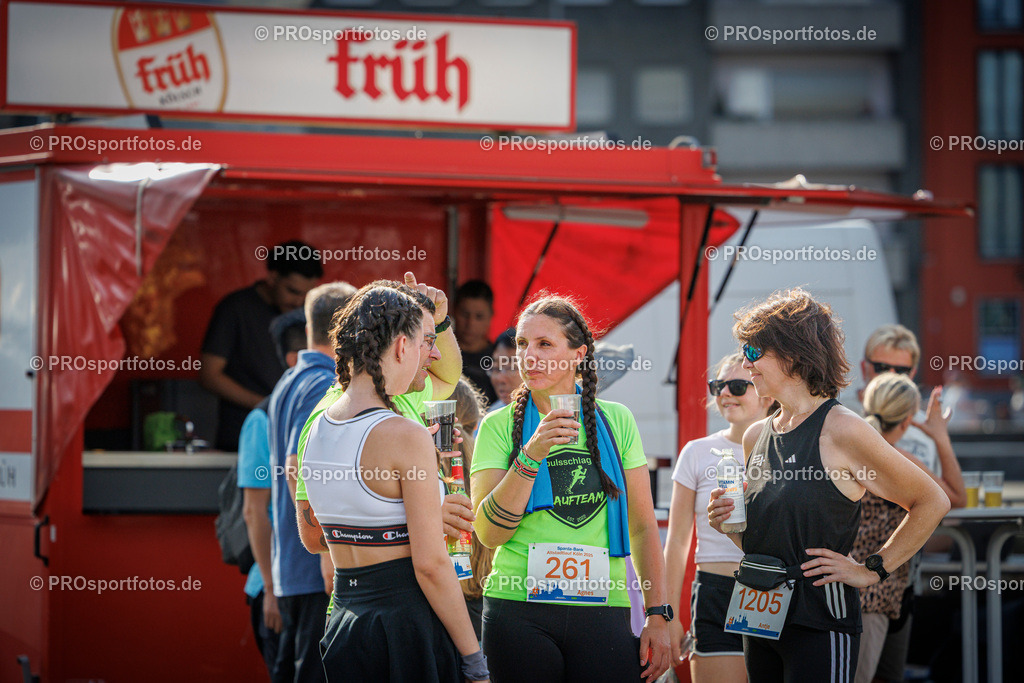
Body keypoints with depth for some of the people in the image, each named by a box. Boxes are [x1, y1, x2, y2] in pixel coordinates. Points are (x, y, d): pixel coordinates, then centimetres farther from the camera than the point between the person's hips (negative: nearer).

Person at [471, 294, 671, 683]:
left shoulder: (616, 421, 6)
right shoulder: (500, 427, 2)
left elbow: (643, 526, 10)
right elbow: (489, 534, -7)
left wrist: (658, 615, 4)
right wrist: (530, 456, -17)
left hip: (603, 610, 1)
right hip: (519, 612, -1)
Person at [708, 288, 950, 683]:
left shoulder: (841, 431, -10)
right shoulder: (756, 437, 11)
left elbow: (932, 502, -6)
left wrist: (871, 571, -6)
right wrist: (730, 523, 2)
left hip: (820, 622, -7)